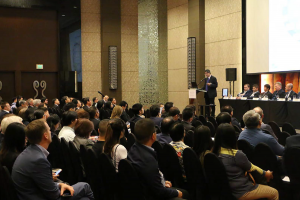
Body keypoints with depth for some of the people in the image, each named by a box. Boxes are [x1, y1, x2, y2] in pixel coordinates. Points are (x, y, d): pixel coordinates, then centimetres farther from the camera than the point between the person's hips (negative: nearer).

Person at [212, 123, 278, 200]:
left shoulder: (216, 153, -6)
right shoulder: (236, 154, -27)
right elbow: (251, 168, -9)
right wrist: (265, 173, 7)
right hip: (242, 192, -8)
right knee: (274, 193, 8)